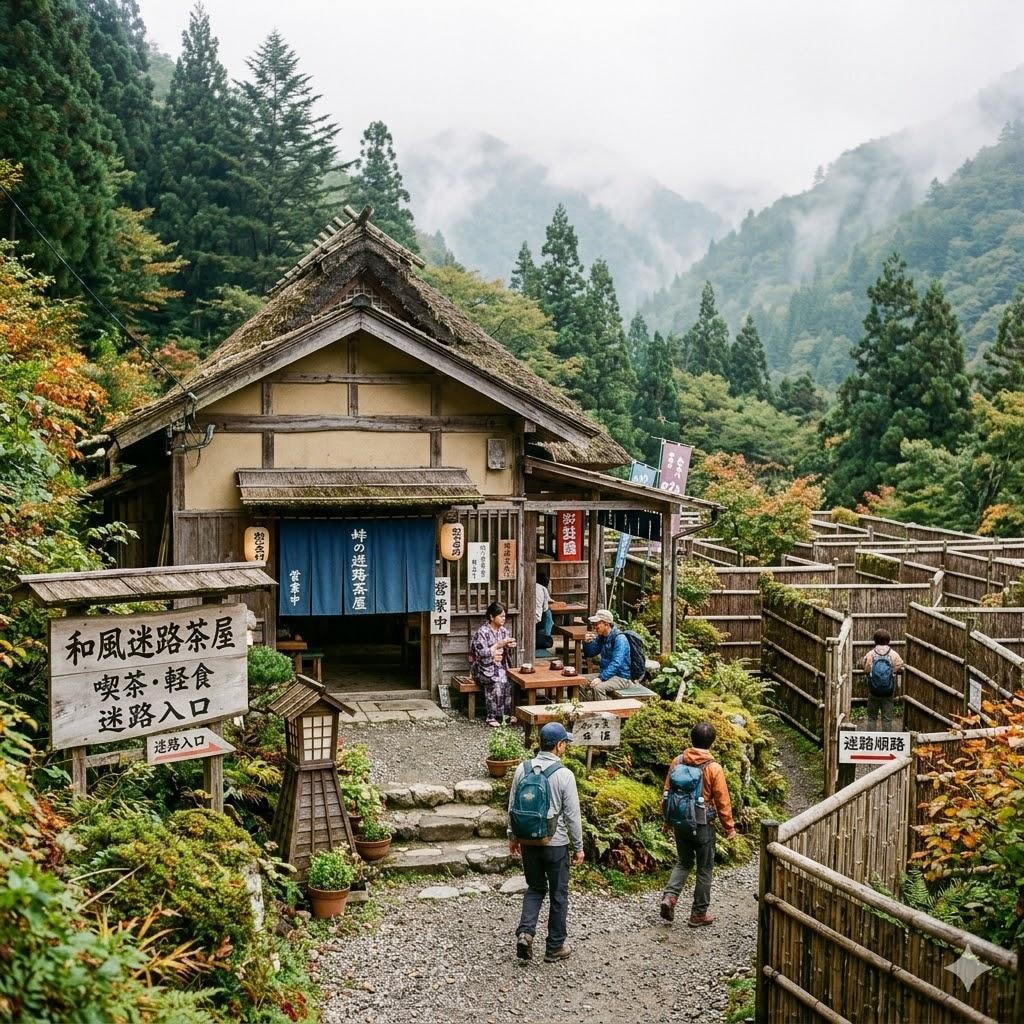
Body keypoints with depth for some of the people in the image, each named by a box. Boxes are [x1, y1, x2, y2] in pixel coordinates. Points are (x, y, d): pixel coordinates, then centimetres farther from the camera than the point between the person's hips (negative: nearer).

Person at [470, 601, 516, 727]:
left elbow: (508, 653, 16)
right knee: (497, 681, -33)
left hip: (500, 667, 5)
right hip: (484, 669, -5)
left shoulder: (504, 631, 12)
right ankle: (494, 716, -24)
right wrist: (498, 645, -17)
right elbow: (482, 653, -17)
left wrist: (510, 647, -7)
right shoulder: (481, 632, -8)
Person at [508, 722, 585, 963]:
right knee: (558, 895, 11)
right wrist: (578, 846, 0)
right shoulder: (564, 775, -16)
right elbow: (572, 815, -11)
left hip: (528, 841, 4)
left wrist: (512, 836, 18)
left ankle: (525, 932, 0)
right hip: (556, 843, -4)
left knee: (535, 888, 20)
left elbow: (513, 807, 6)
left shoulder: (523, 769, -2)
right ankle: (555, 948, 19)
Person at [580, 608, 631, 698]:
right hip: (605, 673, 9)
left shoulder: (620, 639, -20)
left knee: (598, 687, -33)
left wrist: (601, 678, -37)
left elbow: (616, 664, -29)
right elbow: (590, 654, 17)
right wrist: (587, 642, -5)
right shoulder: (601, 637, 6)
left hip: (621, 677, -9)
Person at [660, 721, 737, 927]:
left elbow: (667, 792, 5)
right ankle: (699, 914, 16)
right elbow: (722, 801, -10)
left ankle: (670, 896, -2)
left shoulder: (677, 762, -3)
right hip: (703, 825, -4)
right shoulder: (713, 768, -15)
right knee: (704, 868, 10)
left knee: (683, 862, 20)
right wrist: (729, 827, 2)